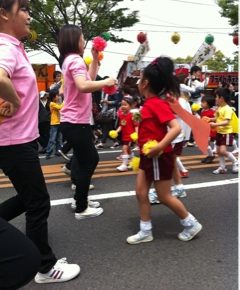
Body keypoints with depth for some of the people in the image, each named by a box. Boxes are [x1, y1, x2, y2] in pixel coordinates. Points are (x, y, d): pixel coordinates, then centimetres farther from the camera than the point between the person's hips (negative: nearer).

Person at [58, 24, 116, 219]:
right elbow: (84, 86, -33)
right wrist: (106, 82, -20)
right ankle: (81, 208, 11)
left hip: (73, 121, 10)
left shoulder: (69, 60, 15)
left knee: (89, 159, 19)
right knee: (87, 162, 0)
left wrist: (95, 58, 16)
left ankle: (79, 200, 30)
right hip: (76, 122, -10)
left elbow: (90, 78, 22)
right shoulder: (75, 60, -16)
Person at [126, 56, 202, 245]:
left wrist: (159, 147, -35)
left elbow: (176, 128, -29)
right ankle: (146, 232, 19)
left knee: (164, 196, 4)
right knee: (141, 193, 9)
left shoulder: (157, 103, -20)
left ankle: (192, 224, 23)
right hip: (148, 157, 9)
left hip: (159, 158, -9)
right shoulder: (150, 103, 8)